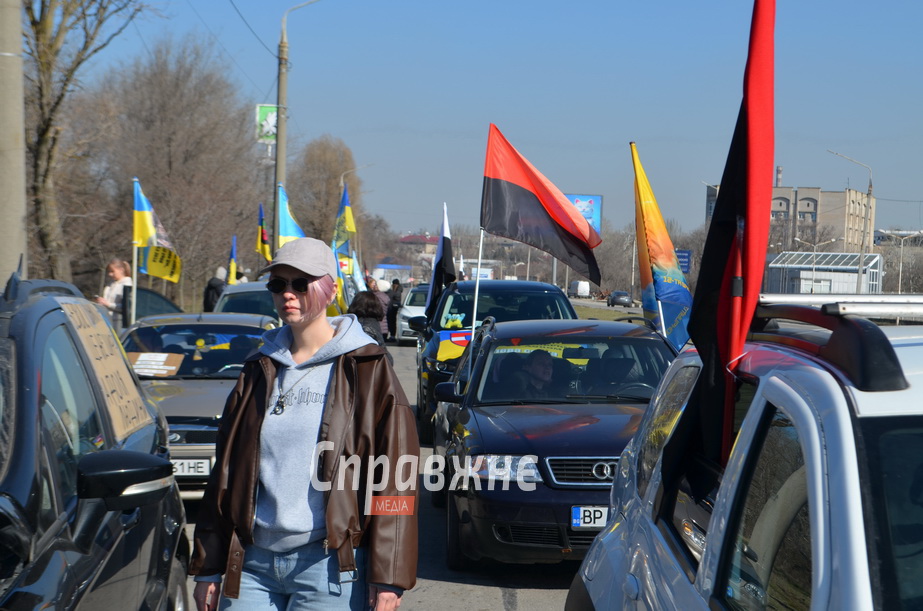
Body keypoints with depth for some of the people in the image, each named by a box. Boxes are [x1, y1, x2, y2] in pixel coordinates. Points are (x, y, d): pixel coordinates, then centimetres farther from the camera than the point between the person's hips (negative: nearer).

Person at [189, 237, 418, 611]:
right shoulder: (259, 372, 14)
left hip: (329, 568, -4)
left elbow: (395, 481, -6)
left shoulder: (367, 371, -1)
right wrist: (207, 568, 12)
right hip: (252, 565, 5)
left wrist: (388, 578, -12)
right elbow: (224, 476, 16)